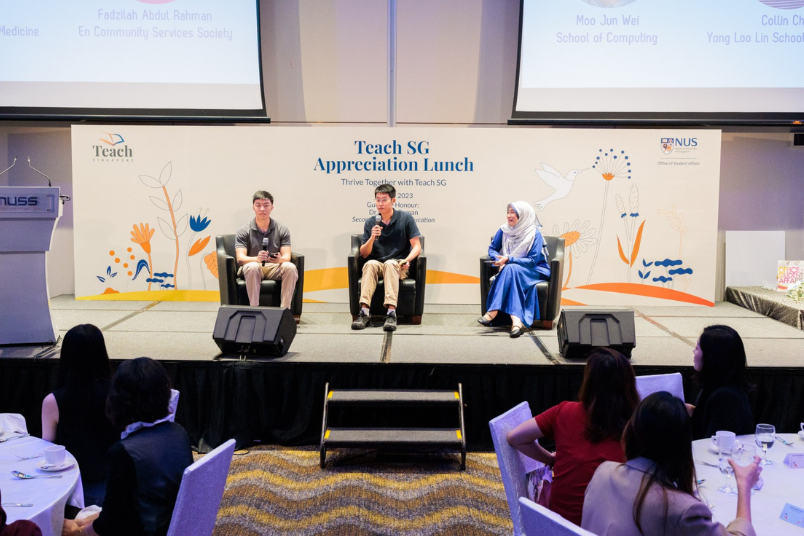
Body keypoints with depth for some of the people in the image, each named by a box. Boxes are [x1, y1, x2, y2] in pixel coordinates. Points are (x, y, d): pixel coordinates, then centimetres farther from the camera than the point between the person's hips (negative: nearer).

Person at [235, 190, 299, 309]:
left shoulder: (282, 230, 3)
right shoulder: (244, 231, -1)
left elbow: (287, 257, -5)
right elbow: (240, 259, -12)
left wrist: (280, 259, -31)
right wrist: (257, 259, -35)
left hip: (274, 268, 2)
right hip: (252, 268, -2)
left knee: (290, 267, -30)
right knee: (252, 267, -37)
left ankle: (285, 309, -28)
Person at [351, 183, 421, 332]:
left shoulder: (406, 218, 1)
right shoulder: (370, 223, 7)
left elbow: (417, 247, -2)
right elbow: (363, 254, 4)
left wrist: (406, 260, -21)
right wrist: (372, 238, -14)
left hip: (398, 266, -2)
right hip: (376, 265, 2)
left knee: (390, 263, -36)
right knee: (370, 264, -32)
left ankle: (391, 313, -46)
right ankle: (364, 313, -42)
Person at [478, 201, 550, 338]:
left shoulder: (534, 234, -12)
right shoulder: (504, 230, 0)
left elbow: (533, 261, -18)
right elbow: (492, 249, 8)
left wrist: (509, 259, -26)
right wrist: (501, 261, -13)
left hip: (534, 271, -3)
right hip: (510, 269, 4)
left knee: (511, 269, -34)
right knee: (509, 270, -33)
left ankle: (493, 311, -40)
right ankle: (516, 319, -44)